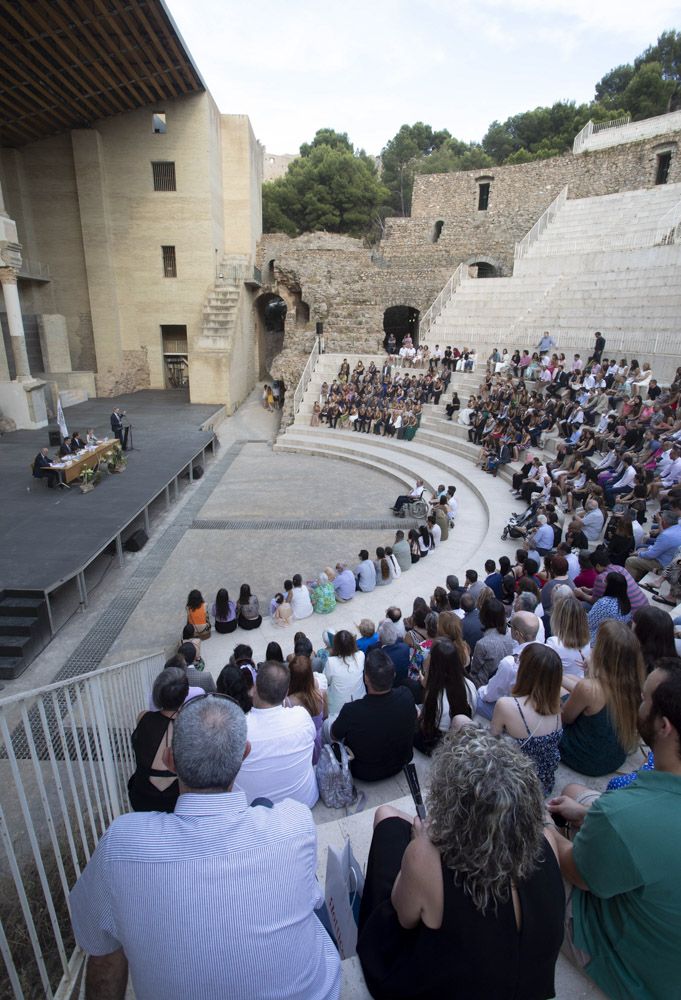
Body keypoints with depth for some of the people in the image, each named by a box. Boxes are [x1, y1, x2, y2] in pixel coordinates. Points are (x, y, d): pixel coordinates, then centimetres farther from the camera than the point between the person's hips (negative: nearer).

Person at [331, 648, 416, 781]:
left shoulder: (351, 711, -38)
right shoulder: (406, 696, -29)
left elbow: (334, 736, -15)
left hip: (364, 773, -3)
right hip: (400, 765, 3)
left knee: (327, 722, 17)